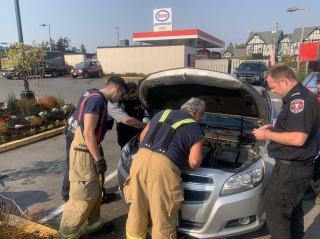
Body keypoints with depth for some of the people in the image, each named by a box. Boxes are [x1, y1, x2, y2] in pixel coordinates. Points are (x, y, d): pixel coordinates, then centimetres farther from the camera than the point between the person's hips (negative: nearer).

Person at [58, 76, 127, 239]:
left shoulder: (100, 100, 13)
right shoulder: (96, 99, -18)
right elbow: (88, 133, -24)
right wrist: (99, 160, -19)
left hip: (89, 151, 10)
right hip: (83, 153, -10)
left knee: (94, 192, 19)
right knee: (83, 196, 0)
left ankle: (92, 225, 34)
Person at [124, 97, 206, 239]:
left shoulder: (162, 114, 24)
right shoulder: (196, 130, 9)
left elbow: (143, 136, 28)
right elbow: (194, 162, 3)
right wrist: (192, 166, 26)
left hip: (140, 158, 6)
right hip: (162, 166, -6)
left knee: (137, 207, 22)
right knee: (162, 215, 11)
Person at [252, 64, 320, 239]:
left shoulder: (300, 99, -22)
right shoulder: (297, 98, 12)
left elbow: (298, 138, -30)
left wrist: (267, 135, -20)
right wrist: (273, 127, 10)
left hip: (291, 168, -11)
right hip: (295, 166, 11)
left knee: (275, 212, 1)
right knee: (292, 208, 25)